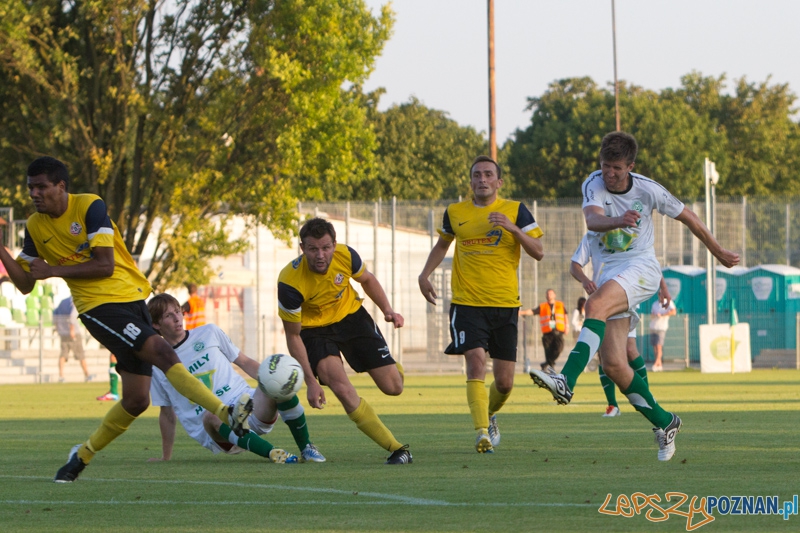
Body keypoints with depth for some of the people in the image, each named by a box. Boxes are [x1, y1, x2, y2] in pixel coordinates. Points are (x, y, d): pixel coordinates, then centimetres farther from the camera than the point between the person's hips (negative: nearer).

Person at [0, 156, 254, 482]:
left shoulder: (90, 207, -7)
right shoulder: (35, 227, 4)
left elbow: (104, 265, -13)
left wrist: (53, 271, -14)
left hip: (132, 299, 1)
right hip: (98, 307, -1)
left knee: (137, 399, -1)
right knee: (161, 351, -24)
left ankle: (84, 454, 20)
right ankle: (226, 414, -29)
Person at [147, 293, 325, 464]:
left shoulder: (209, 333, 12)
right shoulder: (157, 365, 11)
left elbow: (244, 362, 15)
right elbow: (167, 413, 17)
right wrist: (166, 457, 16)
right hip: (216, 433, -2)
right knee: (211, 415, -40)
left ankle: (306, 448, -17)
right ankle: (272, 453, -45)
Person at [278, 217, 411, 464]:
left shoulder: (345, 255, -23)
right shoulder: (290, 283, -32)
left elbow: (367, 279, 4)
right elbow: (293, 336, -20)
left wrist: (387, 310, -8)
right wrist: (310, 381, -22)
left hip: (351, 315, 3)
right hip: (314, 329, -3)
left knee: (393, 387, -3)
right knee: (343, 389, -26)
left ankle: (393, 366, 38)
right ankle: (397, 449, -18)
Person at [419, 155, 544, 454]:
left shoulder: (515, 211, 1)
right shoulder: (455, 213, 7)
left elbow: (538, 253, -4)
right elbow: (442, 244, 26)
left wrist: (513, 228, -18)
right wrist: (425, 275, 12)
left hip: (505, 305, 0)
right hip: (467, 303, 0)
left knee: (504, 382, 4)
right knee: (476, 363, -21)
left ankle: (490, 414, 35)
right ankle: (482, 433, -22)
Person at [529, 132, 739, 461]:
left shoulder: (648, 190, -6)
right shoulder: (594, 184, -5)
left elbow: (687, 218, 9)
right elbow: (592, 220, -26)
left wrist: (719, 253, 19)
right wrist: (618, 220, -48)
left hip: (641, 267, -4)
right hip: (610, 270, 4)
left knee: (596, 305, -35)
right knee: (613, 365, -5)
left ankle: (567, 381, -49)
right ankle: (664, 422, 11)